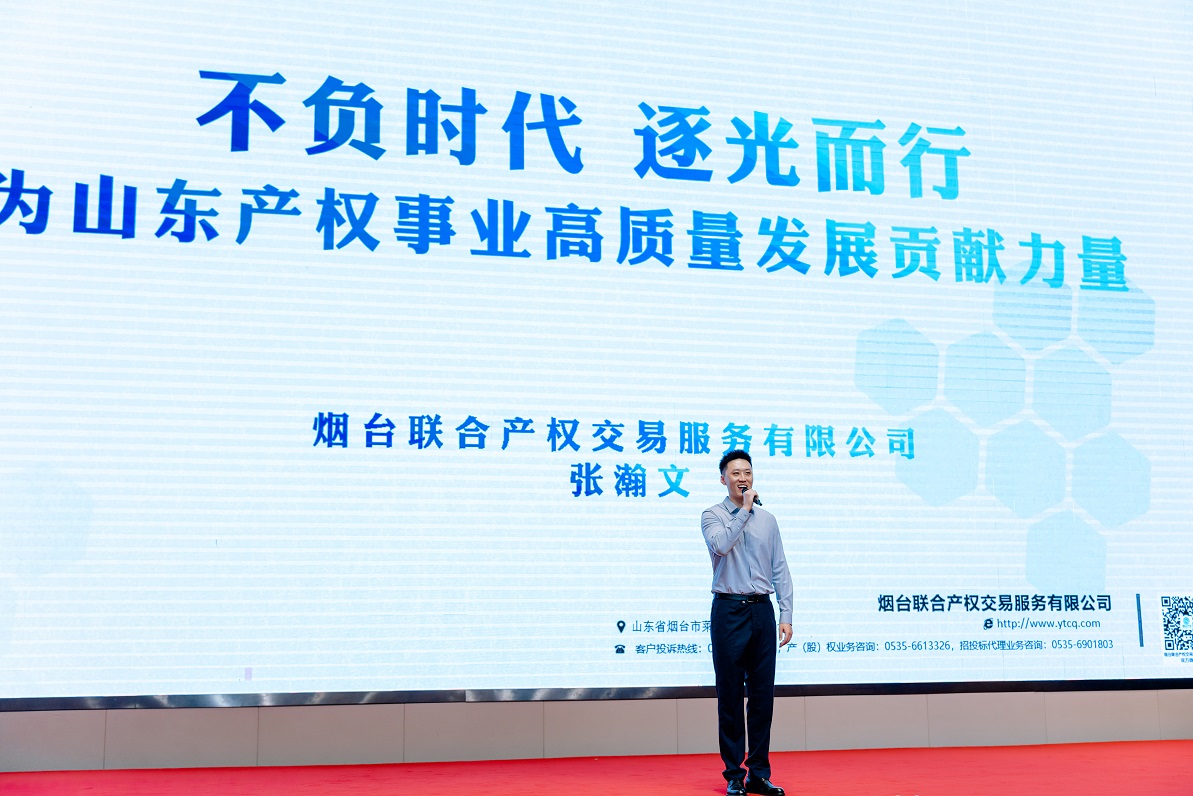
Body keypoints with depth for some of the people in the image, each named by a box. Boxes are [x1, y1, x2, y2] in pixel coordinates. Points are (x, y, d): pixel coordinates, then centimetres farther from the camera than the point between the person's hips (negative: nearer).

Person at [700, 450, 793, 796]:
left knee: (763, 696, 5)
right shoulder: (713, 515, 1)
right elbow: (720, 544, -21)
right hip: (729, 611, -4)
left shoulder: (767, 520, 13)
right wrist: (745, 510, -13)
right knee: (730, 696, 1)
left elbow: (780, 570, 11)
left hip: (762, 611, 4)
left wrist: (786, 615, 4)